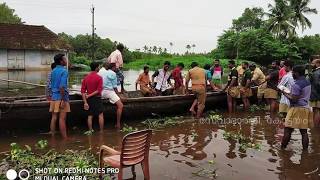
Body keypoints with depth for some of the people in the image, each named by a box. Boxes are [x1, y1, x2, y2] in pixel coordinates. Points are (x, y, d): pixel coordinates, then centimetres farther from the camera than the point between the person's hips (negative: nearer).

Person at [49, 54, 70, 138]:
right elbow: (62, 86, -21)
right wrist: (63, 100, -21)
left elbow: (51, 85, 15)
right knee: (62, 119, -3)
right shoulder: (64, 71, -13)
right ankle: (65, 138, 3)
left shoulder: (53, 71, 12)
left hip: (54, 97, 7)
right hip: (61, 97, -7)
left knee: (54, 118, 10)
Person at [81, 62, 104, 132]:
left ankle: (90, 131, 13)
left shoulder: (86, 78, 4)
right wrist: (90, 95, -10)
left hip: (89, 99, 4)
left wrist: (85, 102, -2)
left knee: (90, 116, 9)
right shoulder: (99, 77, -9)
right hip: (97, 98, -4)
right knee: (100, 115, 5)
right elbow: (99, 90, -17)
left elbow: (83, 91, -1)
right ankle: (101, 131, 8)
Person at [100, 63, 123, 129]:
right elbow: (114, 86, -5)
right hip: (109, 91, -9)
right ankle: (118, 124, -17)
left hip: (102, 92, 9)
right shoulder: (113, 73, -3)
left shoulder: (102, 72, 18)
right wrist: (117, 93, 5)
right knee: (120, 105, -14)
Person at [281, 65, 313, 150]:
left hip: (297, 109, -9)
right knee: (304, 131, 9)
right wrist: (290, 93, 17)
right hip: (306, 108, 9)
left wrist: (285, 94, -5)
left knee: (288, 130, -1)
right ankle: (305, 150, 12)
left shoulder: (297, 85, -15)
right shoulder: (308, 83, 13)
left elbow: (294, 99, -18)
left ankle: (282, 148, 5)